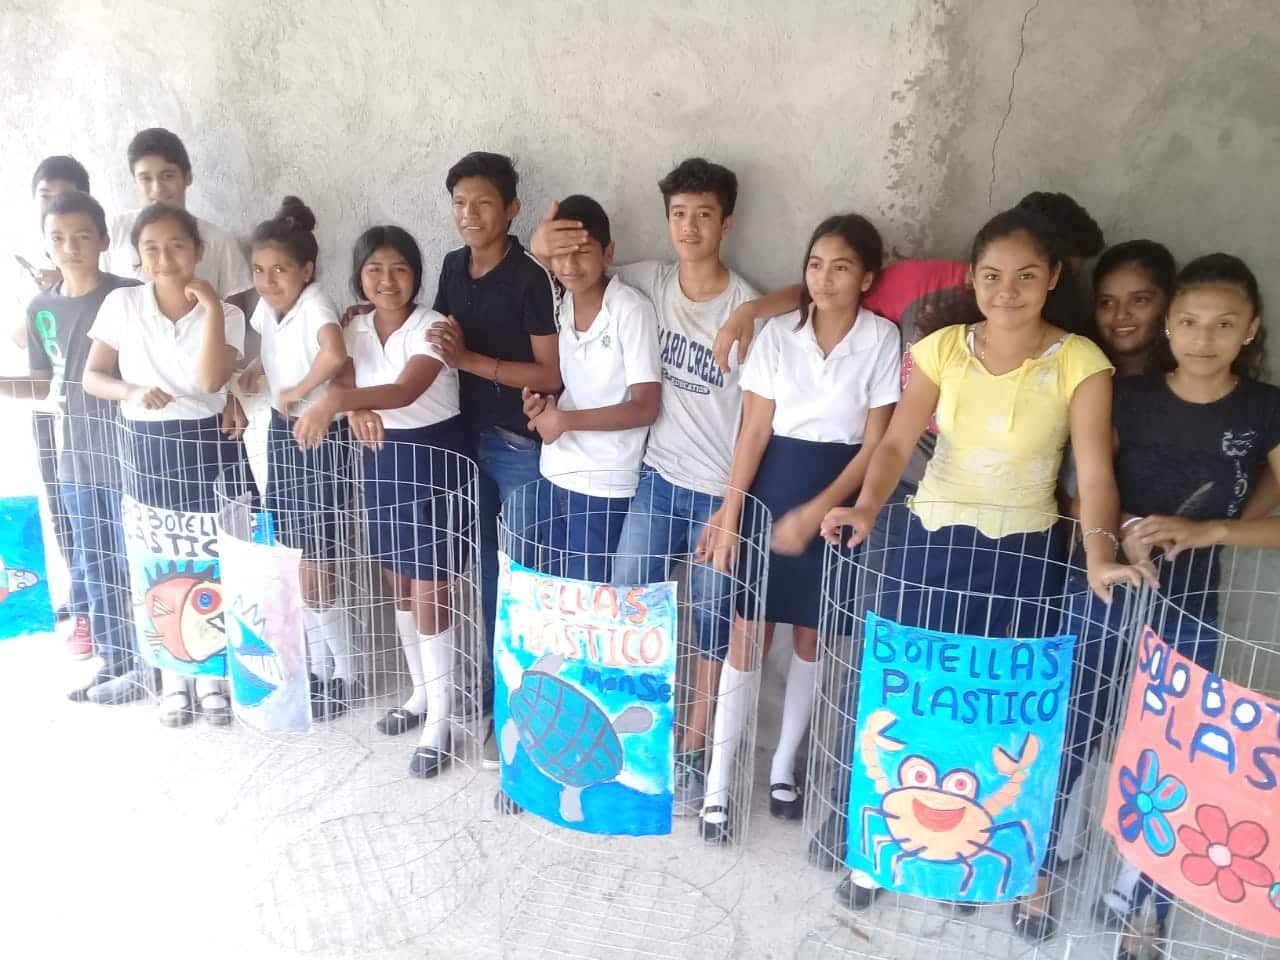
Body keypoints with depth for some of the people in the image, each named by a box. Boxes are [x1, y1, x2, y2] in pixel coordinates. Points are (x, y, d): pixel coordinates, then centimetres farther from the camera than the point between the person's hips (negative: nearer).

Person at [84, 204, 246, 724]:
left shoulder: (225, 314, -5)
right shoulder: (120, 304, -1)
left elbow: (212, 380, -20)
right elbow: (92, 376, 3)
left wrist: (211, 306, -22)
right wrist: (133, 392, -17)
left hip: (208, 443, -1)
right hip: (144, 445, 2)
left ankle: (212, 672, 23)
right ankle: (173, 675, 26)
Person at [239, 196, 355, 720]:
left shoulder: (315, 304, -20)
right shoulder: (266, 307, 4)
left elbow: (334, 355, -42)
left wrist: (297, 393, -27)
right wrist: (255, 370, 6)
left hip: (322, 436, -8)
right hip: (281, 432, 8)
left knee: (315, 573, -1)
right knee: (293, 565, 15)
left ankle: (343, 673, 20)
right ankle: (317, 666, 32)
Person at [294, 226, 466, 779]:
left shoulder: (432, 327, -16)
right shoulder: (355, 329, 3)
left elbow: (406, 390, -32)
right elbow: (342, 384, -10)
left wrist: (333, 402, -47)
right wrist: (352, 410, -35)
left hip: (435, 459, -6)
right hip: (382, 459, 7)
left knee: (429, 594, -4)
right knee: (400, 586, 15)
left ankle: (439, 722, 8)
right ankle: (420, 694, 33)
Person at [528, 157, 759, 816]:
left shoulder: (746, 306, -11)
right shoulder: (648, 282, 1)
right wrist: (541, 248, -12)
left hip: (721, 490, -3)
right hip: (657, 477, 3)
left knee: (711, 622, 9)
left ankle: (691, 751, 26)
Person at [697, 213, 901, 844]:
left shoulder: (883, 341, -7)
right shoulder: (779, 335, -2)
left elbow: (875, 444, -8)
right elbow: (754, 431, -3)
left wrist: (815, 511, -16)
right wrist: (729, 513, -8)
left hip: (837, 496, 0)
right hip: (771, 486, 1)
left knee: (811, 636, 12)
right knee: (748, 634, 1)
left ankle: (783, 766, 32)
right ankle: (718, 784, 12)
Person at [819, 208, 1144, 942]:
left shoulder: (1080, 362, -6)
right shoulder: (943, 349, 0)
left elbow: (1095, 472, -11)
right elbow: (897, 443, -7)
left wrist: (1100, 554, -27)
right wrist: (867, 508, -26)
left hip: (1025, 553, -2)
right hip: (931, 540, 2)